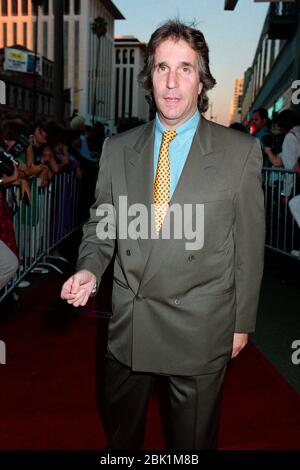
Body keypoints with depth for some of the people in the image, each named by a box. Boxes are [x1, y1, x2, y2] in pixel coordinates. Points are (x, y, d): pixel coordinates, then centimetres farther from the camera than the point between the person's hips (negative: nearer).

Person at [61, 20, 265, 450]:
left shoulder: (241, 151, -7)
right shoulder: (117, 149, 1)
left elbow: (249, 243, -4)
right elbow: (101, 223, 8)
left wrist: (242, 322, 0)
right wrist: (89, 269, -12)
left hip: (201, 330, -2)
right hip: (127, 326, 3)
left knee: (194, 437, 19)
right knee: (121, 430, 26)